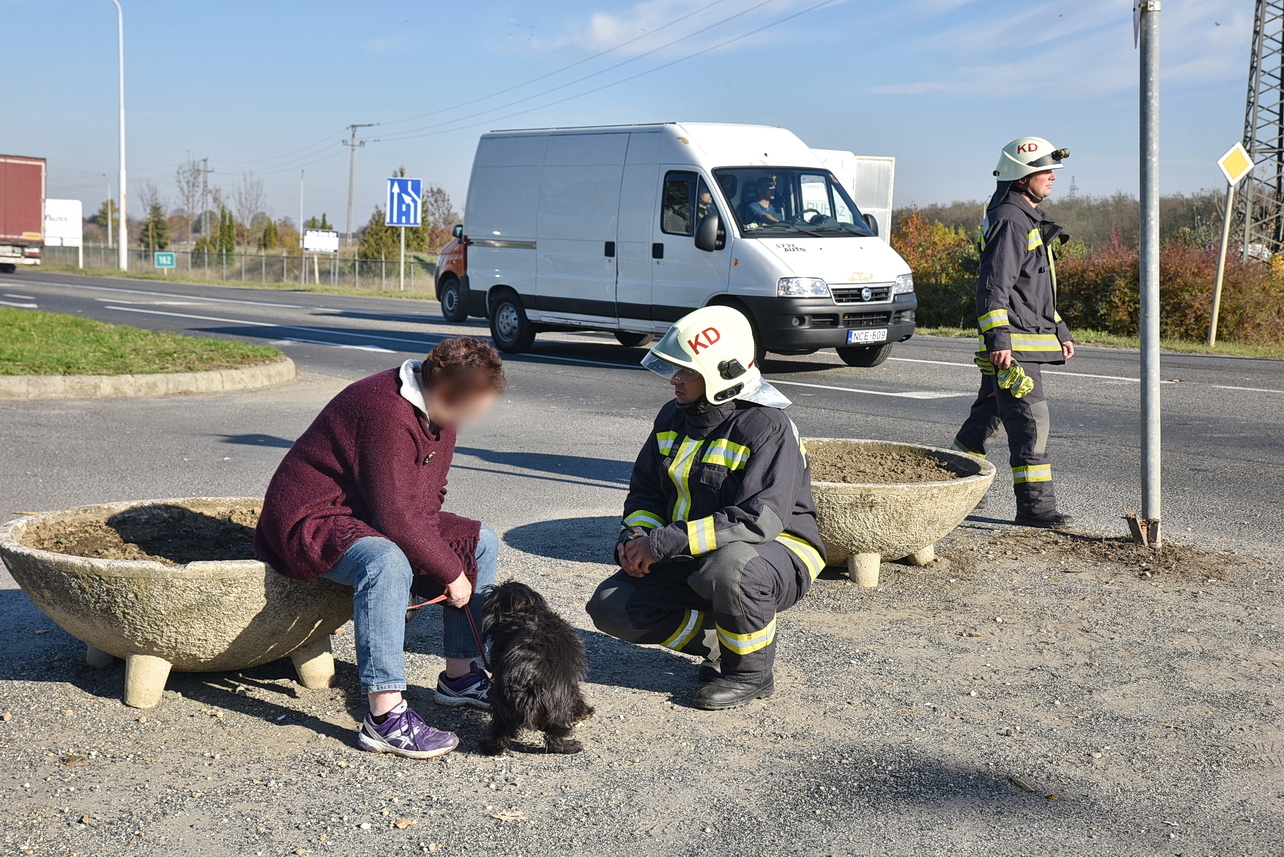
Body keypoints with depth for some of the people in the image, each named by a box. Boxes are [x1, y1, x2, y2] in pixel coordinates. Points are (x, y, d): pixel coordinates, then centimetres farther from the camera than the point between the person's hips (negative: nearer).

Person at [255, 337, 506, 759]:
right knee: (386, 563, -40)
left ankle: (460, 676, 12)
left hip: (377, 518, 10)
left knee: (480, 542, 7)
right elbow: (395, 516, -31)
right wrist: (451, 571, -21)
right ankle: (385, 718, -39)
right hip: (313, 519, -10)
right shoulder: (387, 412, -28)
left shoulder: (437, 409, 3)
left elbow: (429, 494, 13)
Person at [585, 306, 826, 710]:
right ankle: (718, 643, 9)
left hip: (776, 551, -7)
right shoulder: (673, 417, 3)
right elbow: (645, 491, 12)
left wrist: (664, 543, -32)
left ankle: (751, 672, -12)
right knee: (610, 608, -8)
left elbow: (760, 519, -32)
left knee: (727, 568, -41)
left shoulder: (767, 428, -22)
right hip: (693, 557, 7)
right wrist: (636, 535, -13)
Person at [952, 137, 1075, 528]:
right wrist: (998, 339, -28)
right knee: (1031, 421, -10)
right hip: (1014, 344, -11)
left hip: (1032, 338, 11)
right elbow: (994, 286, -21)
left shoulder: (1031, 220, 21)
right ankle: (1035, 506, -7)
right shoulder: (1009, 221, -13)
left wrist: (1060, 332, 27)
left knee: (989, 413, 17)